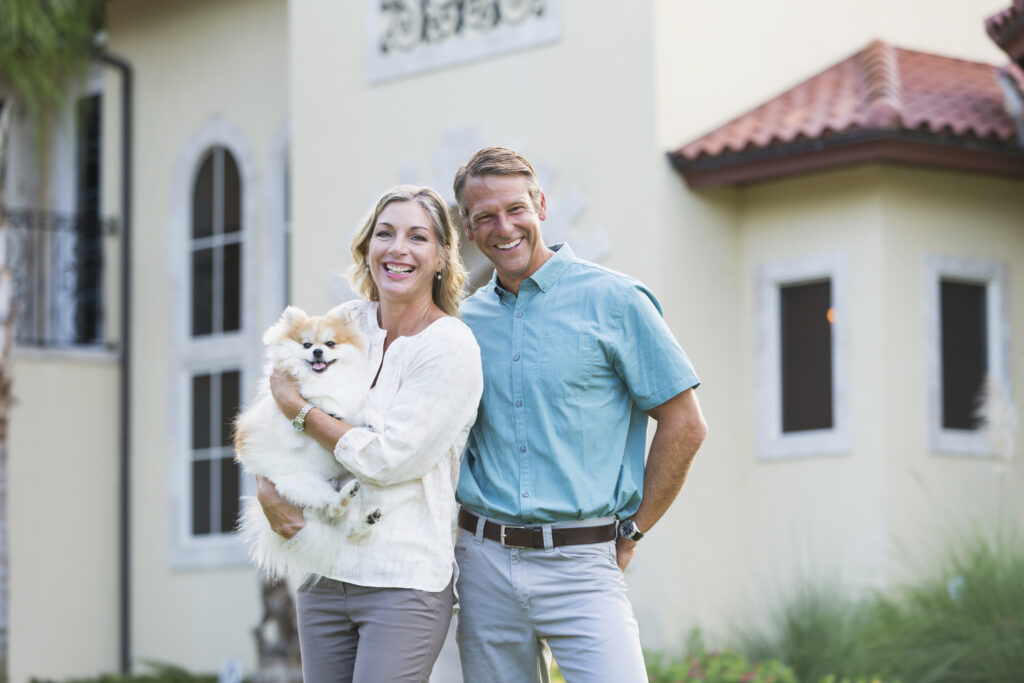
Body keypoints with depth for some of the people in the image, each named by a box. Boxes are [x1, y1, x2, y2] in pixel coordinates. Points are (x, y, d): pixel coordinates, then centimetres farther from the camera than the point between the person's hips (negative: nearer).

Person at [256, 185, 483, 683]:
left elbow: (388, 459, -16)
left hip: (404, 584, -6)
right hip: (324, 575, 6)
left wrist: (299, 409, -6)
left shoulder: (450, 347, -9)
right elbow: (273, 412, 17)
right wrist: (267, 488, -1)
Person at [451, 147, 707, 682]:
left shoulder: (612, 300, -3)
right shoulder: (465, 321, 10)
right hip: (483, 563, 4)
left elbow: (684, 425, 0)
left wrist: (632, 532, 0)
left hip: (580, 563, -4)